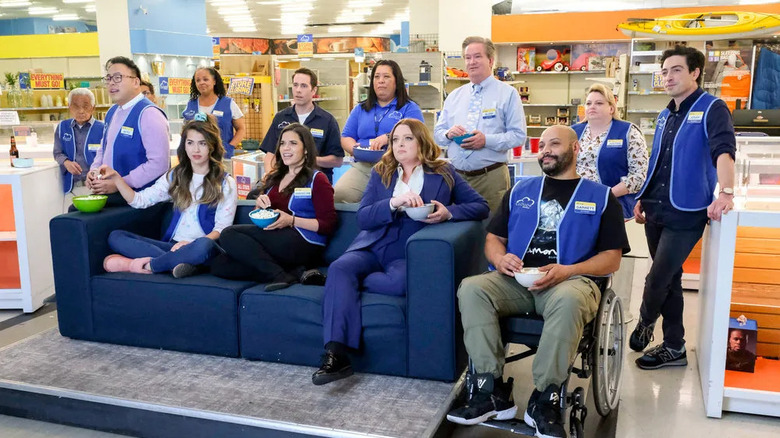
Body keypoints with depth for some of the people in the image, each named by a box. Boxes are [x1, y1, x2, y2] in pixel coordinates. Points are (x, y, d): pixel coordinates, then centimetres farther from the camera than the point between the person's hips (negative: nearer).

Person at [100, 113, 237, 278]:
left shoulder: (225, 183, 3)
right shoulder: (175, 176, 17)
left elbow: (222, 227, -5)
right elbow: (139, 200, 12)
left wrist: (191, 243, -21)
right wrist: (115, 177, -1)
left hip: (200, 245, -5)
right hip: (173, 245, 5)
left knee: (204, 246, -42)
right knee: (115, 236, -14)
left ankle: (148, 265, -23)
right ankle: (177, 262, -30)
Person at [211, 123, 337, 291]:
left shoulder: (317, 179, 3)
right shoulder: (274, 178, 23)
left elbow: (329, 224, -5)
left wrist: (291, 220, -16)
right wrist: (260, 205, 3)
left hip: (304, 244, -8)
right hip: (273, 242, 8)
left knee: (229, 235, -21)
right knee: (219, 265, -18)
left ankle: (282, 276, -21)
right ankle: (294, 273, -20)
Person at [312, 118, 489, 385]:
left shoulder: (443, 174, 9)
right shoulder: (380, 173, 14)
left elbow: (481, 207, 6)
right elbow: (362, 218, 2)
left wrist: (449, 212, -13)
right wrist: (394, 202, -17)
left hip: (410, 254, -2)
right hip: (372, 248, 2)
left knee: (400, 281, -37)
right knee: (339, 267, -29)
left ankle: (339, 281, -13)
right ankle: (335, 354, -35)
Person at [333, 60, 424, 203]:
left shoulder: (409, 108, 12)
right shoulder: (360, 109, 25)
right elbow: (346, 137, 21)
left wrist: (388, 138, -21)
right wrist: (355, 149, -3)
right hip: (362, 167, 3)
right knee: (339, 193, -25)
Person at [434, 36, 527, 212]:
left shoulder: (508, 93, 1)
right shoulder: (454, 96, 15)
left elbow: (519, 135, -5)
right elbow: (437, 133, 15)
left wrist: (486, 140, -19)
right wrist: (448, 133, -9)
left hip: (491, 177, -3)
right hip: (456, 176, 4)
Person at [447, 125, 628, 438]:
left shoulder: (600, 196, 14)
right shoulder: (521, 190, 23)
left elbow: (611, 258, 6)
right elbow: (493, 238, 20)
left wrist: (568, 270, -12)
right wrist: (500, 259, -6)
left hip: (571, 280, -3)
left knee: (568, 300, -39)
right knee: (471, 288, -28)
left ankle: (544, 399, -26)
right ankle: (492, 390, -25)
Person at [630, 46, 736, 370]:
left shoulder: (712, 109, -8)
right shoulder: (665, 116, 14)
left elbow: (723, 151, -24)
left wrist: (725, 191, -38)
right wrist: (642, 198, 15)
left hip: (686, 214, -7)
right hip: (657, 211, 7)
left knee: (657, 280, -3)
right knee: (669, 279, 13)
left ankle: (645, 323, 27)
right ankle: (674, 348, 24)